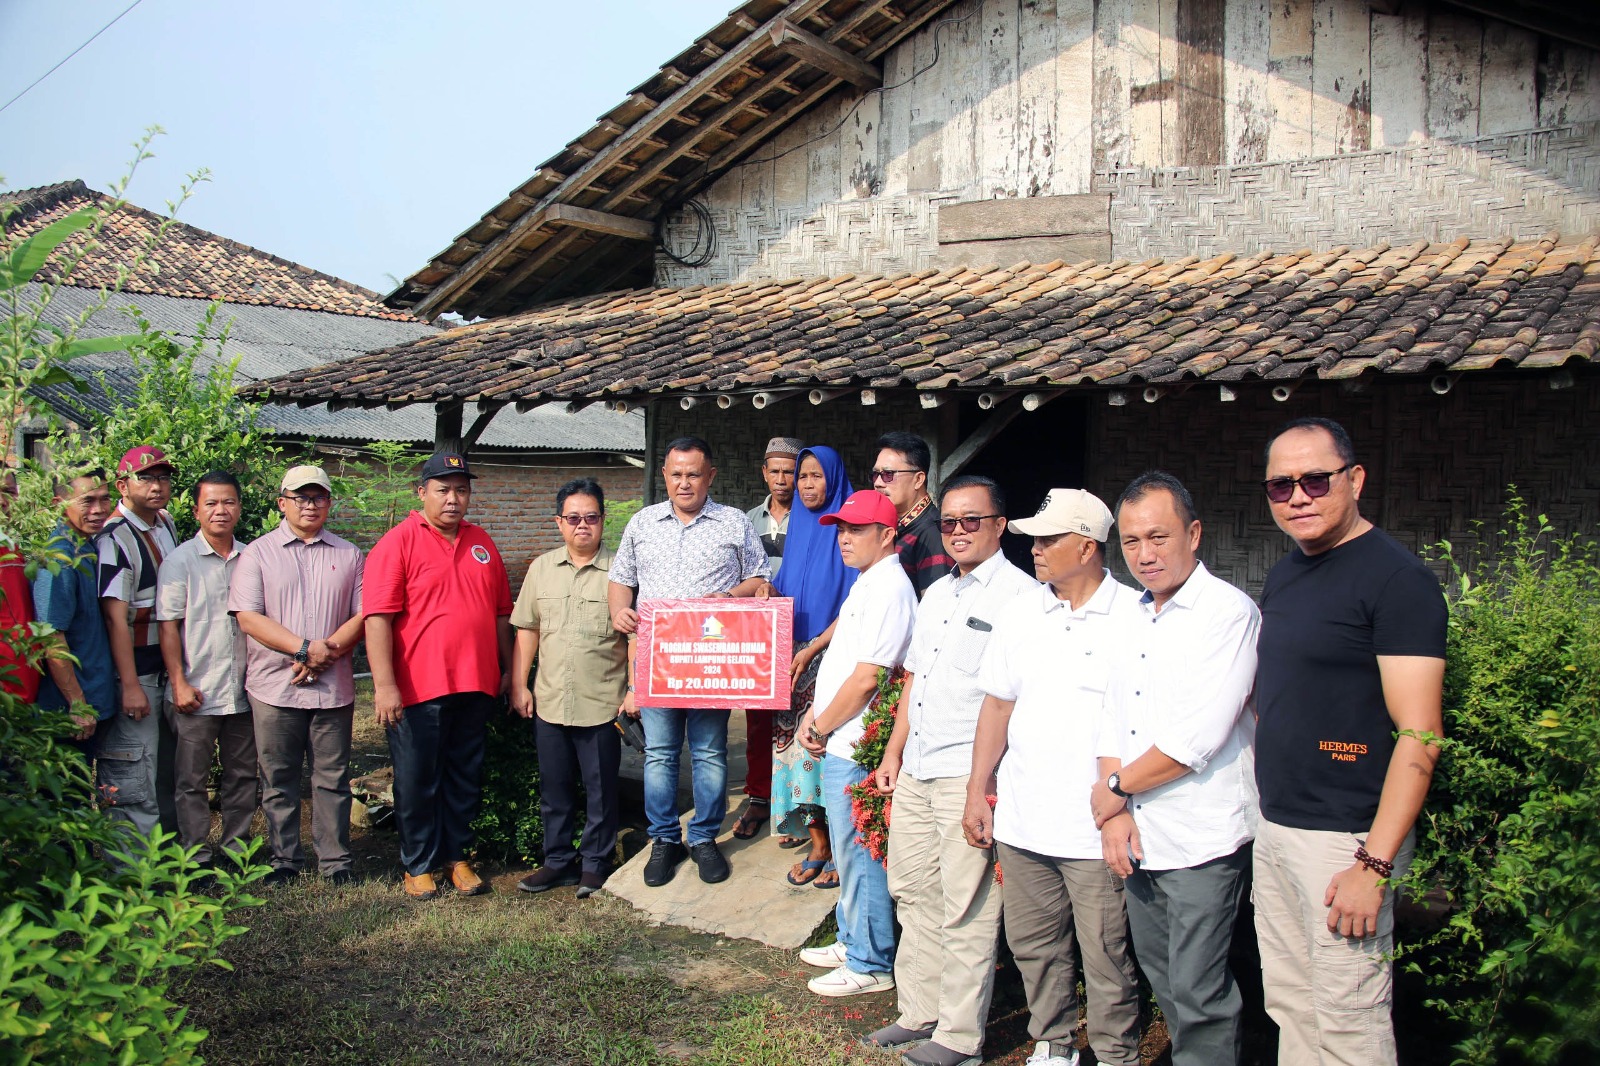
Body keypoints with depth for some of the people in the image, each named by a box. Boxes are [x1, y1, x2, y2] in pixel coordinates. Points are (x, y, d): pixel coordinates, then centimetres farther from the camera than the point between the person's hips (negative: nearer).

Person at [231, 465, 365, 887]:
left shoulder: (348, 555, 11)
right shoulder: (258, 552, 5)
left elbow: (363, 615, 5)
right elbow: (248, 617, -5)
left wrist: (328, 651, -11)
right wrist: (305, 648, -13)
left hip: (333, 687, 1)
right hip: (275, 687, -1)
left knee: (333, 778, 6)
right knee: (278, 780, 7)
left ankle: (335, 861, 15)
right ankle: (283, 861, 18)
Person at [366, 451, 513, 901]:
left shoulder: (482, 543, 13)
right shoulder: (398, 543, -5)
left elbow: (500, 612, 19)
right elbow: (378, 617, -12)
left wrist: (507, 670, 16)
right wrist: (384, 685, -19)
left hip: (476, 685, 5)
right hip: (418, 688, -5)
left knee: (466, 778, 12)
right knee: (417, 782, 5)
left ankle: (456, 856, 25)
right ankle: (418, 865, 19)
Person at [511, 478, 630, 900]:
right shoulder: (541, 568, 8)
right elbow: (527, 630, 12)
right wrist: (519, 685, 7)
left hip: (601, 703, -4)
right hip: (549, 702, 4)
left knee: (600, 789, 7)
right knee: (554, 788, 14)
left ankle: (596, 864, 21)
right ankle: (559, 861, 27)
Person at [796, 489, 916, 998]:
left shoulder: (889, 589, -19)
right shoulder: (867, 583, 14)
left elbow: (867, 677, -23)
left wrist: (822, 726, -12)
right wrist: (815, 715, 10)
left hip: (855, 746, -10)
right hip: (840, 743, 10)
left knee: (858, 855, 0)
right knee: (847, 852, 19)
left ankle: (871, 965, 12)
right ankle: (852, 941, 33)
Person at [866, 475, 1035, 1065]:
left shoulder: (1020, 594, -9)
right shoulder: (937, 593, 17)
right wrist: (894, 751, 18)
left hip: (970, 772, -8)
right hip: (914, 770, 8)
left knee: (965, 909, 0)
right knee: (913, 892, 15)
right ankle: (920, 1011, 28)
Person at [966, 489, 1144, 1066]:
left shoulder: (1134, 616, -7)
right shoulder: (1021, 612, 8)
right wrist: (976, 793, 10)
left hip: (1095, 827, -5)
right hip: (1021, 821, 5)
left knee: (1106, 958, 3)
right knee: (1034, 946, 15)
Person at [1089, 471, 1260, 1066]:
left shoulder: (1228, 612, -13)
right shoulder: (1134, 620, 12)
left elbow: (1197, 738, -20)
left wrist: (1115, 789, -9)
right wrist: (1115, 813, -1)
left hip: (1201, 840, -7)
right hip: (1138, 838, 8)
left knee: (1197, 995, 1)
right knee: (1162, 982, 18)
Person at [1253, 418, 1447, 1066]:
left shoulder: (1396, 579, -14)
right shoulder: (1284, 575, 12)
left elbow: (1419, 735, -18)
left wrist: (1375, 865, -22)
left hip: (1347, 837, -8)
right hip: (1275, 828, 8)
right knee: (1288, 1008, 16)